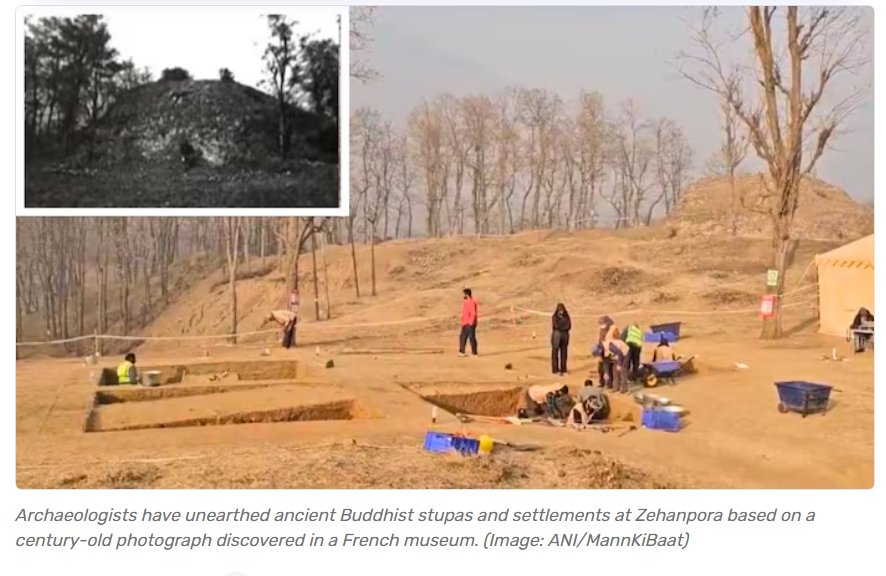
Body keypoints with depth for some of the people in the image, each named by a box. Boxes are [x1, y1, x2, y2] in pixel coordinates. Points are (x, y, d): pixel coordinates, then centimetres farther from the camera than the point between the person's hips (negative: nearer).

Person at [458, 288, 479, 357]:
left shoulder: (472, 302, -16)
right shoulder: (465, 302, 15)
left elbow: (473, 313, -21)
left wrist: (471, 323, -21)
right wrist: (463, 322, 18)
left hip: (470, 324, -10)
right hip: (465, 324, 10)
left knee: (472, 337, -4)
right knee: (462, 337, 11)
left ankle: (474, 353, 2)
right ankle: (461, 352, 17)